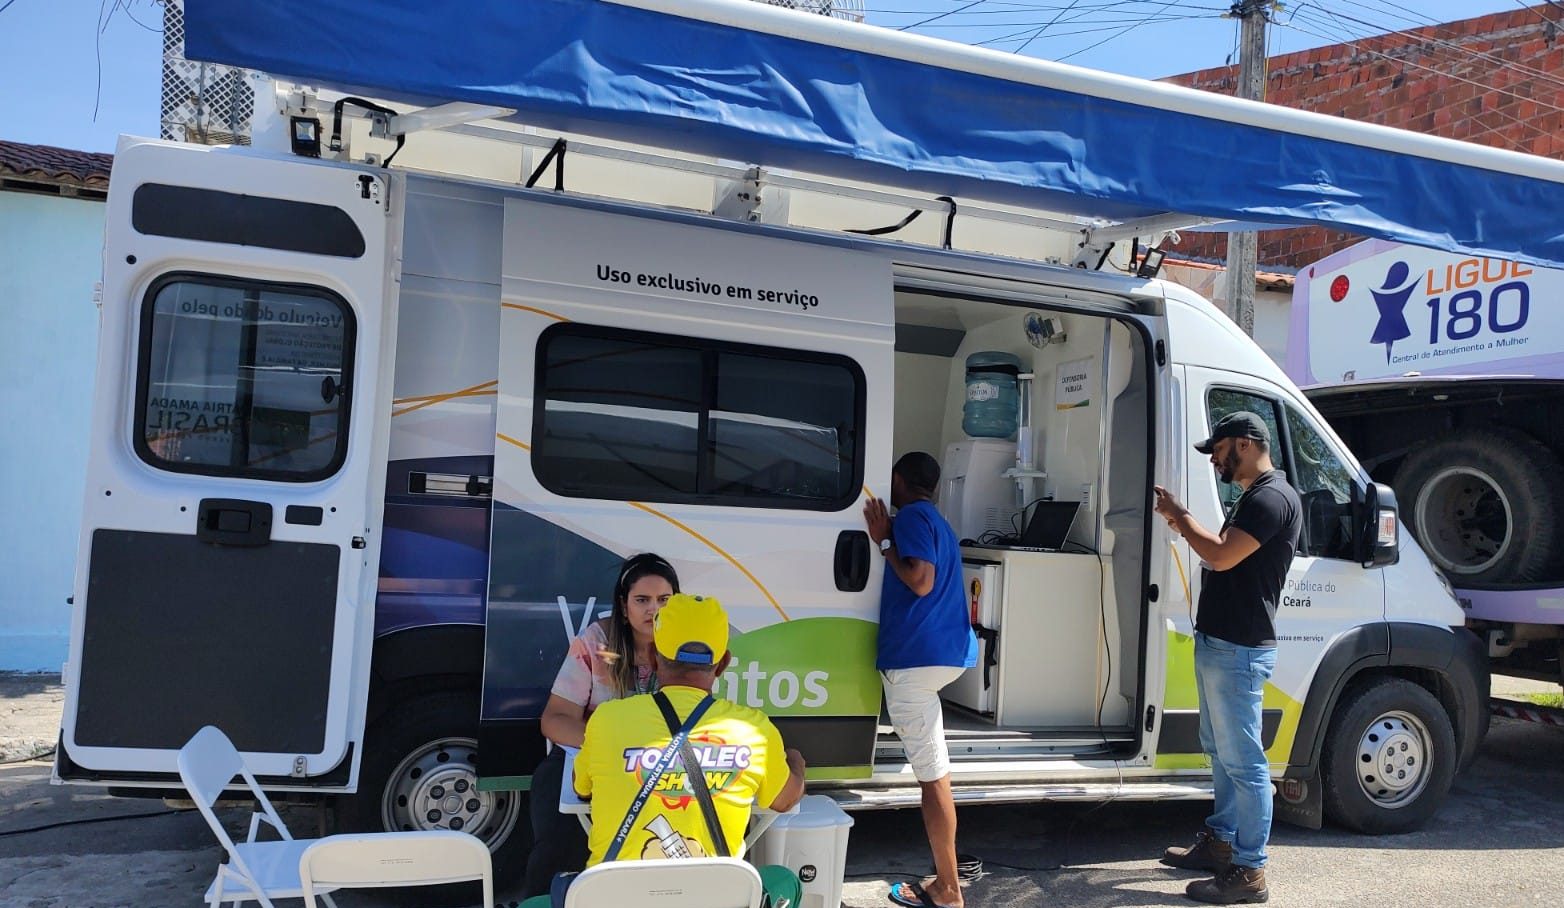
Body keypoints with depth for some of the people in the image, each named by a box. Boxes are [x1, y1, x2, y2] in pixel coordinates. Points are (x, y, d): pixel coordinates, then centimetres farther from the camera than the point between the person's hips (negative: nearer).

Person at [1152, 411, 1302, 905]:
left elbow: (1222, 556, -25)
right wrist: (1184, 524, 7)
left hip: (1238, 650, -11)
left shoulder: (1272, 498, -17)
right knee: (1220, 751, 19)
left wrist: (1179, 514, -13)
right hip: (1218, 643, 11)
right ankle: (1220, 841, 31)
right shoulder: (1253, 498, 16)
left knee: (1243, 761, -5)